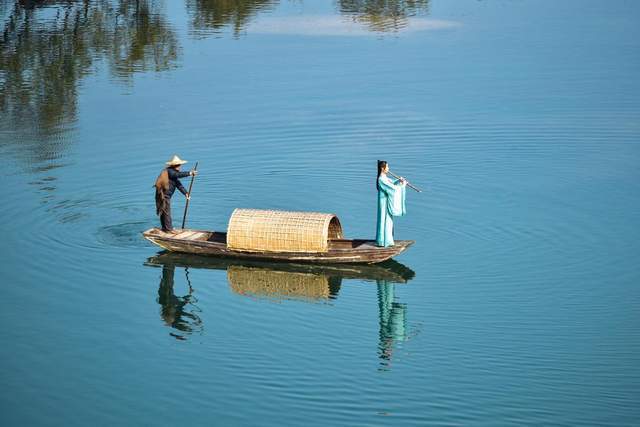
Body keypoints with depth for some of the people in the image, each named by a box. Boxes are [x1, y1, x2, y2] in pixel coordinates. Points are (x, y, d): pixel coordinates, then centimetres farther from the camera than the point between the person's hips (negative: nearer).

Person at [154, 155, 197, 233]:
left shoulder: (173, 172, 14)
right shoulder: (169, 171, -16)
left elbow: (178, 184, 10)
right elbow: (178, 175, -33)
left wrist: (185, 193, 1)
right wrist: (189, 173, -36)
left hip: (166, 195, 10)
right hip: (163, 194, -10)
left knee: (163, 211, 16)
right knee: (166, 211, -6)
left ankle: (165, 227, 24)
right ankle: (168, 228, -2)